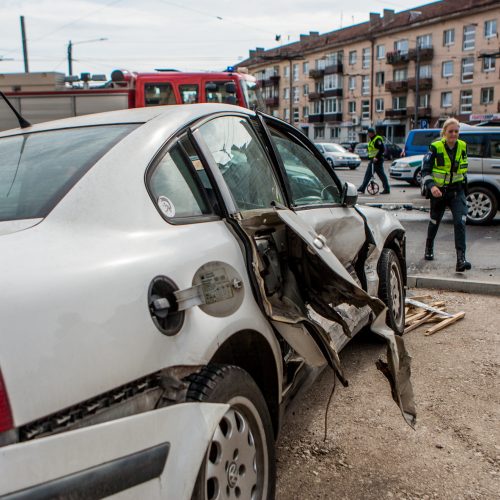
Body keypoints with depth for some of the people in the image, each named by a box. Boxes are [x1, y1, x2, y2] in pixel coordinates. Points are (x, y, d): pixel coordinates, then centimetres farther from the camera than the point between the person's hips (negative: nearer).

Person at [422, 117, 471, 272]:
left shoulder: (462, 146, 2)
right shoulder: (435, 148, -10)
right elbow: (425, 171, -11)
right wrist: (431, 186, -26)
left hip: (457, 191, 2)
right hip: (438, 191, -2)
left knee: (460, 222, -15)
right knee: (434, 222, 15)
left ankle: (461, 259, -18)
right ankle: (429, 249, 42)